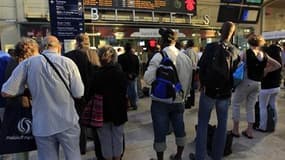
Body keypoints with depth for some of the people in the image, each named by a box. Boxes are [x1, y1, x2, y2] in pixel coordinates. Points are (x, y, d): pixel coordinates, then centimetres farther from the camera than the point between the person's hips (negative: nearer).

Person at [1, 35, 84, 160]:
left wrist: (29, 87, 13)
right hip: (67, 122, -1)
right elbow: (78, 93, -7)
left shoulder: (28, 63, -4)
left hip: (42, 125, 2)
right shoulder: (68, 62, -8)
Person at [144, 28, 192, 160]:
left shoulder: (159, 56, -16)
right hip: (178, 101, 5)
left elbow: (148, 78, -20)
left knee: (160, 132, 9)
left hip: (160, 102, -5)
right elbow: (189, 80, 7)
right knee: (179, 129, 20)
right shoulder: (185, 57, 0)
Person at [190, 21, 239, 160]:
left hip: (209, 90, -3)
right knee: (222, 123, 14)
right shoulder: (234, 51, 1)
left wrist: (202, 84, 5)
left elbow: (201, 67, -9)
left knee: (203, 124, 7)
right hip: (225, 92, 3)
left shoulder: (211, 47, -10)